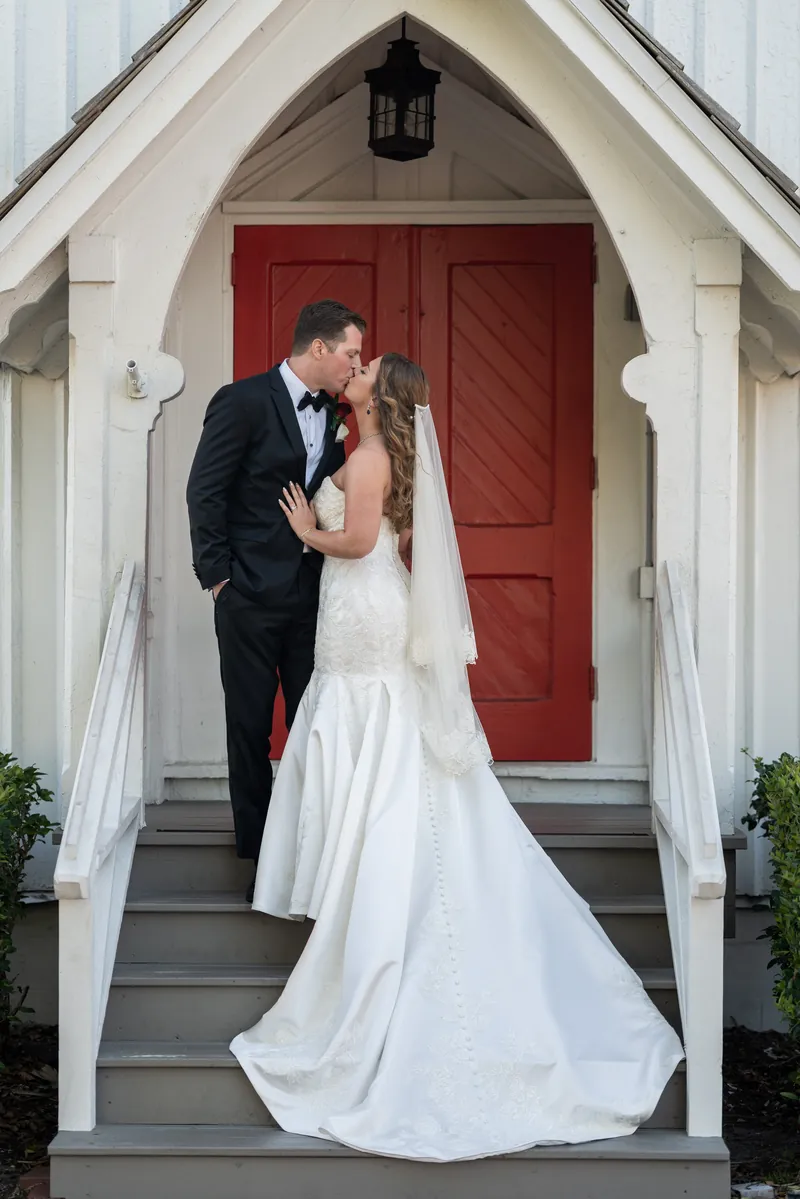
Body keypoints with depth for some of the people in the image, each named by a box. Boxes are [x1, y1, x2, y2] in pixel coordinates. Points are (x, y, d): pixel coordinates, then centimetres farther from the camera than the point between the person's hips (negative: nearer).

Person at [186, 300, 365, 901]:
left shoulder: (330, 413, 10)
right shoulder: (243, 401, -10)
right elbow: (205, 491, -10)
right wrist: (217, 574, -10)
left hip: (313, 596, 6)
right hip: (252, 596, -5)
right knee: (250, 732, 5)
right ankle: (261, 857, 16)